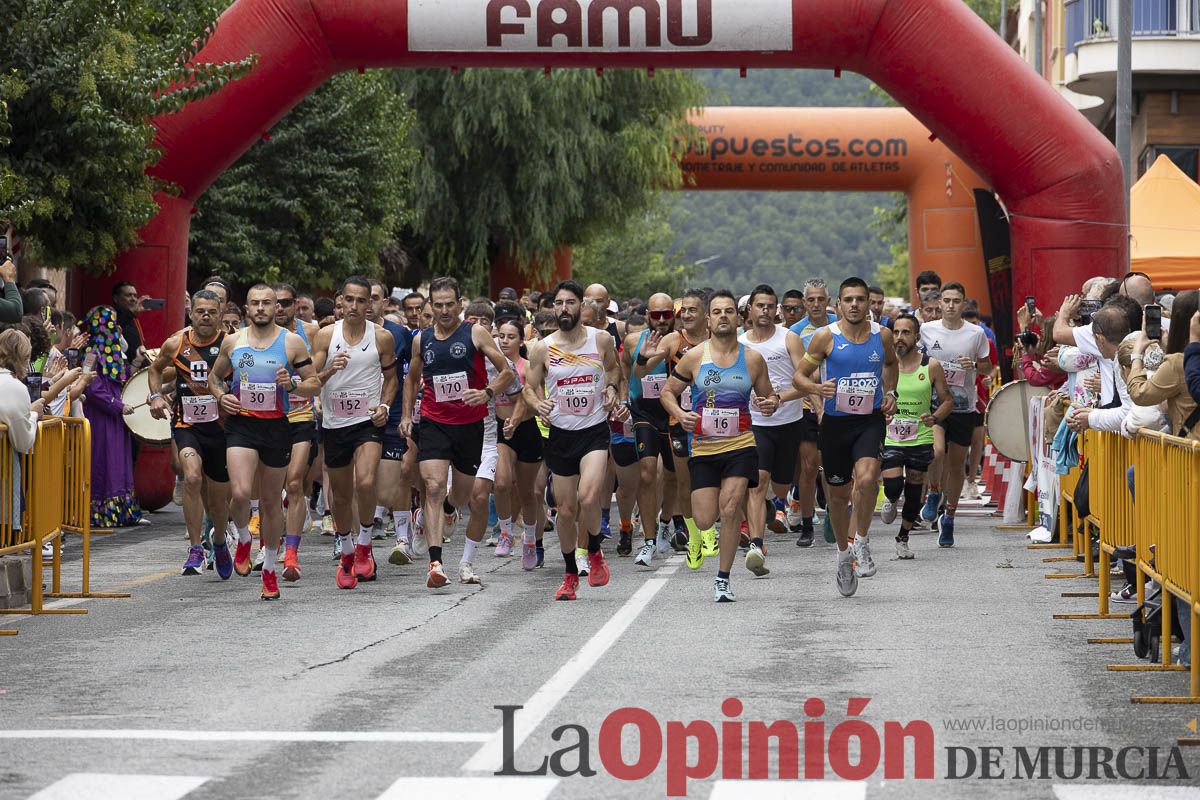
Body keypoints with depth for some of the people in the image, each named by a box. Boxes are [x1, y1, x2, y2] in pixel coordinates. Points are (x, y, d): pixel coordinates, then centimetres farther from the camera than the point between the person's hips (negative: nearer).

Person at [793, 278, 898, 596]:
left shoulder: (882, 335, 1)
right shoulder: (826, 337, -6)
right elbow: (799, 376, -2)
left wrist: (890, 394, 10)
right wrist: (818, 388, -22)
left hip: (871, 420, 0)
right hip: (836, 422, 0)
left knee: (866, 478, -26)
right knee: (838, 494, 11)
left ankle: (862, 542, -7)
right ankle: (844, 555, 33)